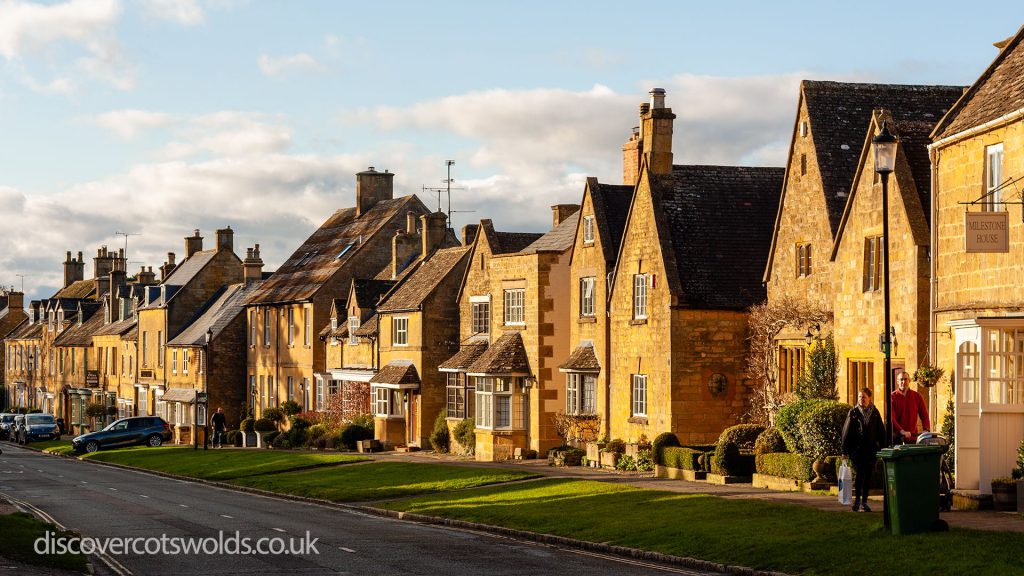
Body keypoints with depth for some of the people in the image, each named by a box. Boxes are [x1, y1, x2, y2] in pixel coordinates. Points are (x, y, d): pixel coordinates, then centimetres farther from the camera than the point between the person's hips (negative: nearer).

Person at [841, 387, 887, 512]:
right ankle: (857, 500, -3)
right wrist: (845, 450, -2)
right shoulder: (853, 412, 2)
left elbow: (881, 432, 11)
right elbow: (846, 431, 2)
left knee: (868, 475, 4)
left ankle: (864, 502, 13)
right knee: (859, 473, -14)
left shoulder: (875, 413, 7)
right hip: (856, 449, -2)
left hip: (870, 449, 2)